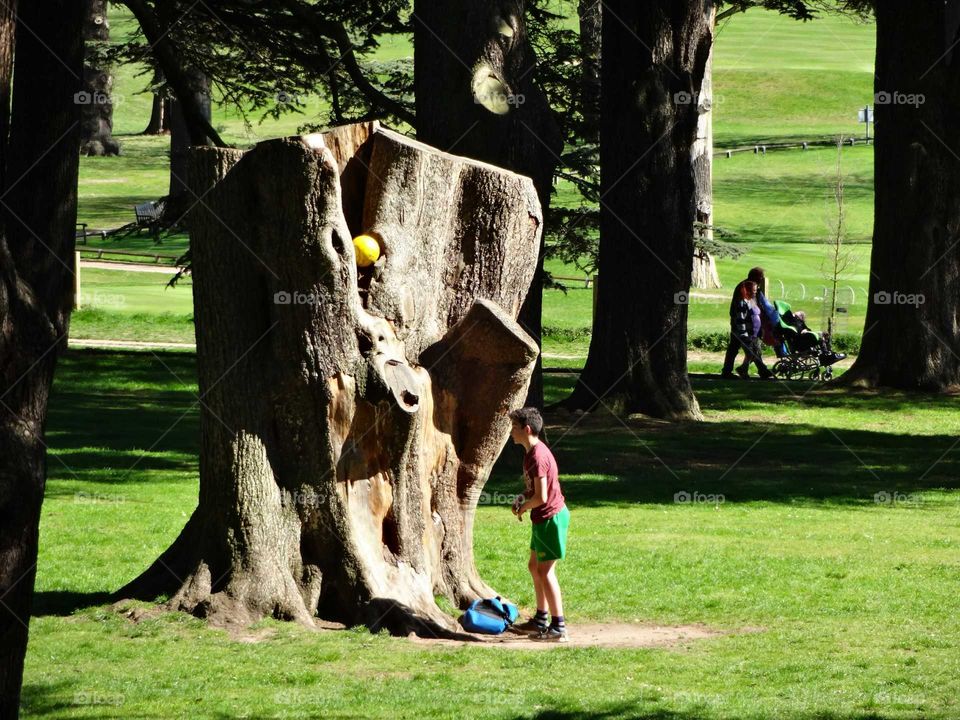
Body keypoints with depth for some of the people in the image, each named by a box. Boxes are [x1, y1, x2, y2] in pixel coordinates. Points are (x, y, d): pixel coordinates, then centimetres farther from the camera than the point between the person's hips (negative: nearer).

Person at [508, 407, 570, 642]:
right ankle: (541, 619, 31)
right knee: (535, 567, 20)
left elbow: (541, 497, -25)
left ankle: (558, 628, -7)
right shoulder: (533, 451, 10)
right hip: (544, 518, 11)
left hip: (550, 517, -11)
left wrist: (523, 507, -7)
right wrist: (522, 498, 7)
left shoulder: (537, 457, -23)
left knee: (545, 572, -7)